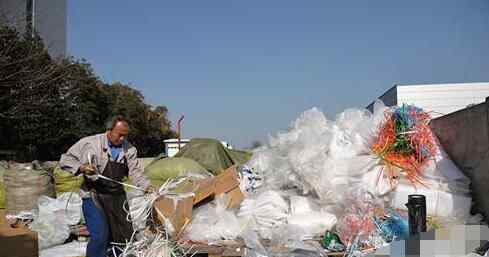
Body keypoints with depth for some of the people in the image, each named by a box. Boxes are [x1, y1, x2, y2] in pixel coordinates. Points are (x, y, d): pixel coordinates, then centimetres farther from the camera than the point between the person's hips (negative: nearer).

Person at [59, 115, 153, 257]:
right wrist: (81, 167, -23)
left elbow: (136, 172, -1)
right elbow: (65, 160, -5)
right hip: (93, 196, -5)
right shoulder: (89, 143, -10)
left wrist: (147, 187, -18)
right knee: (100, 237, -15)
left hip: (117, 196, 5)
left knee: (126, 235, 12)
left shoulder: (129, 149, 1)